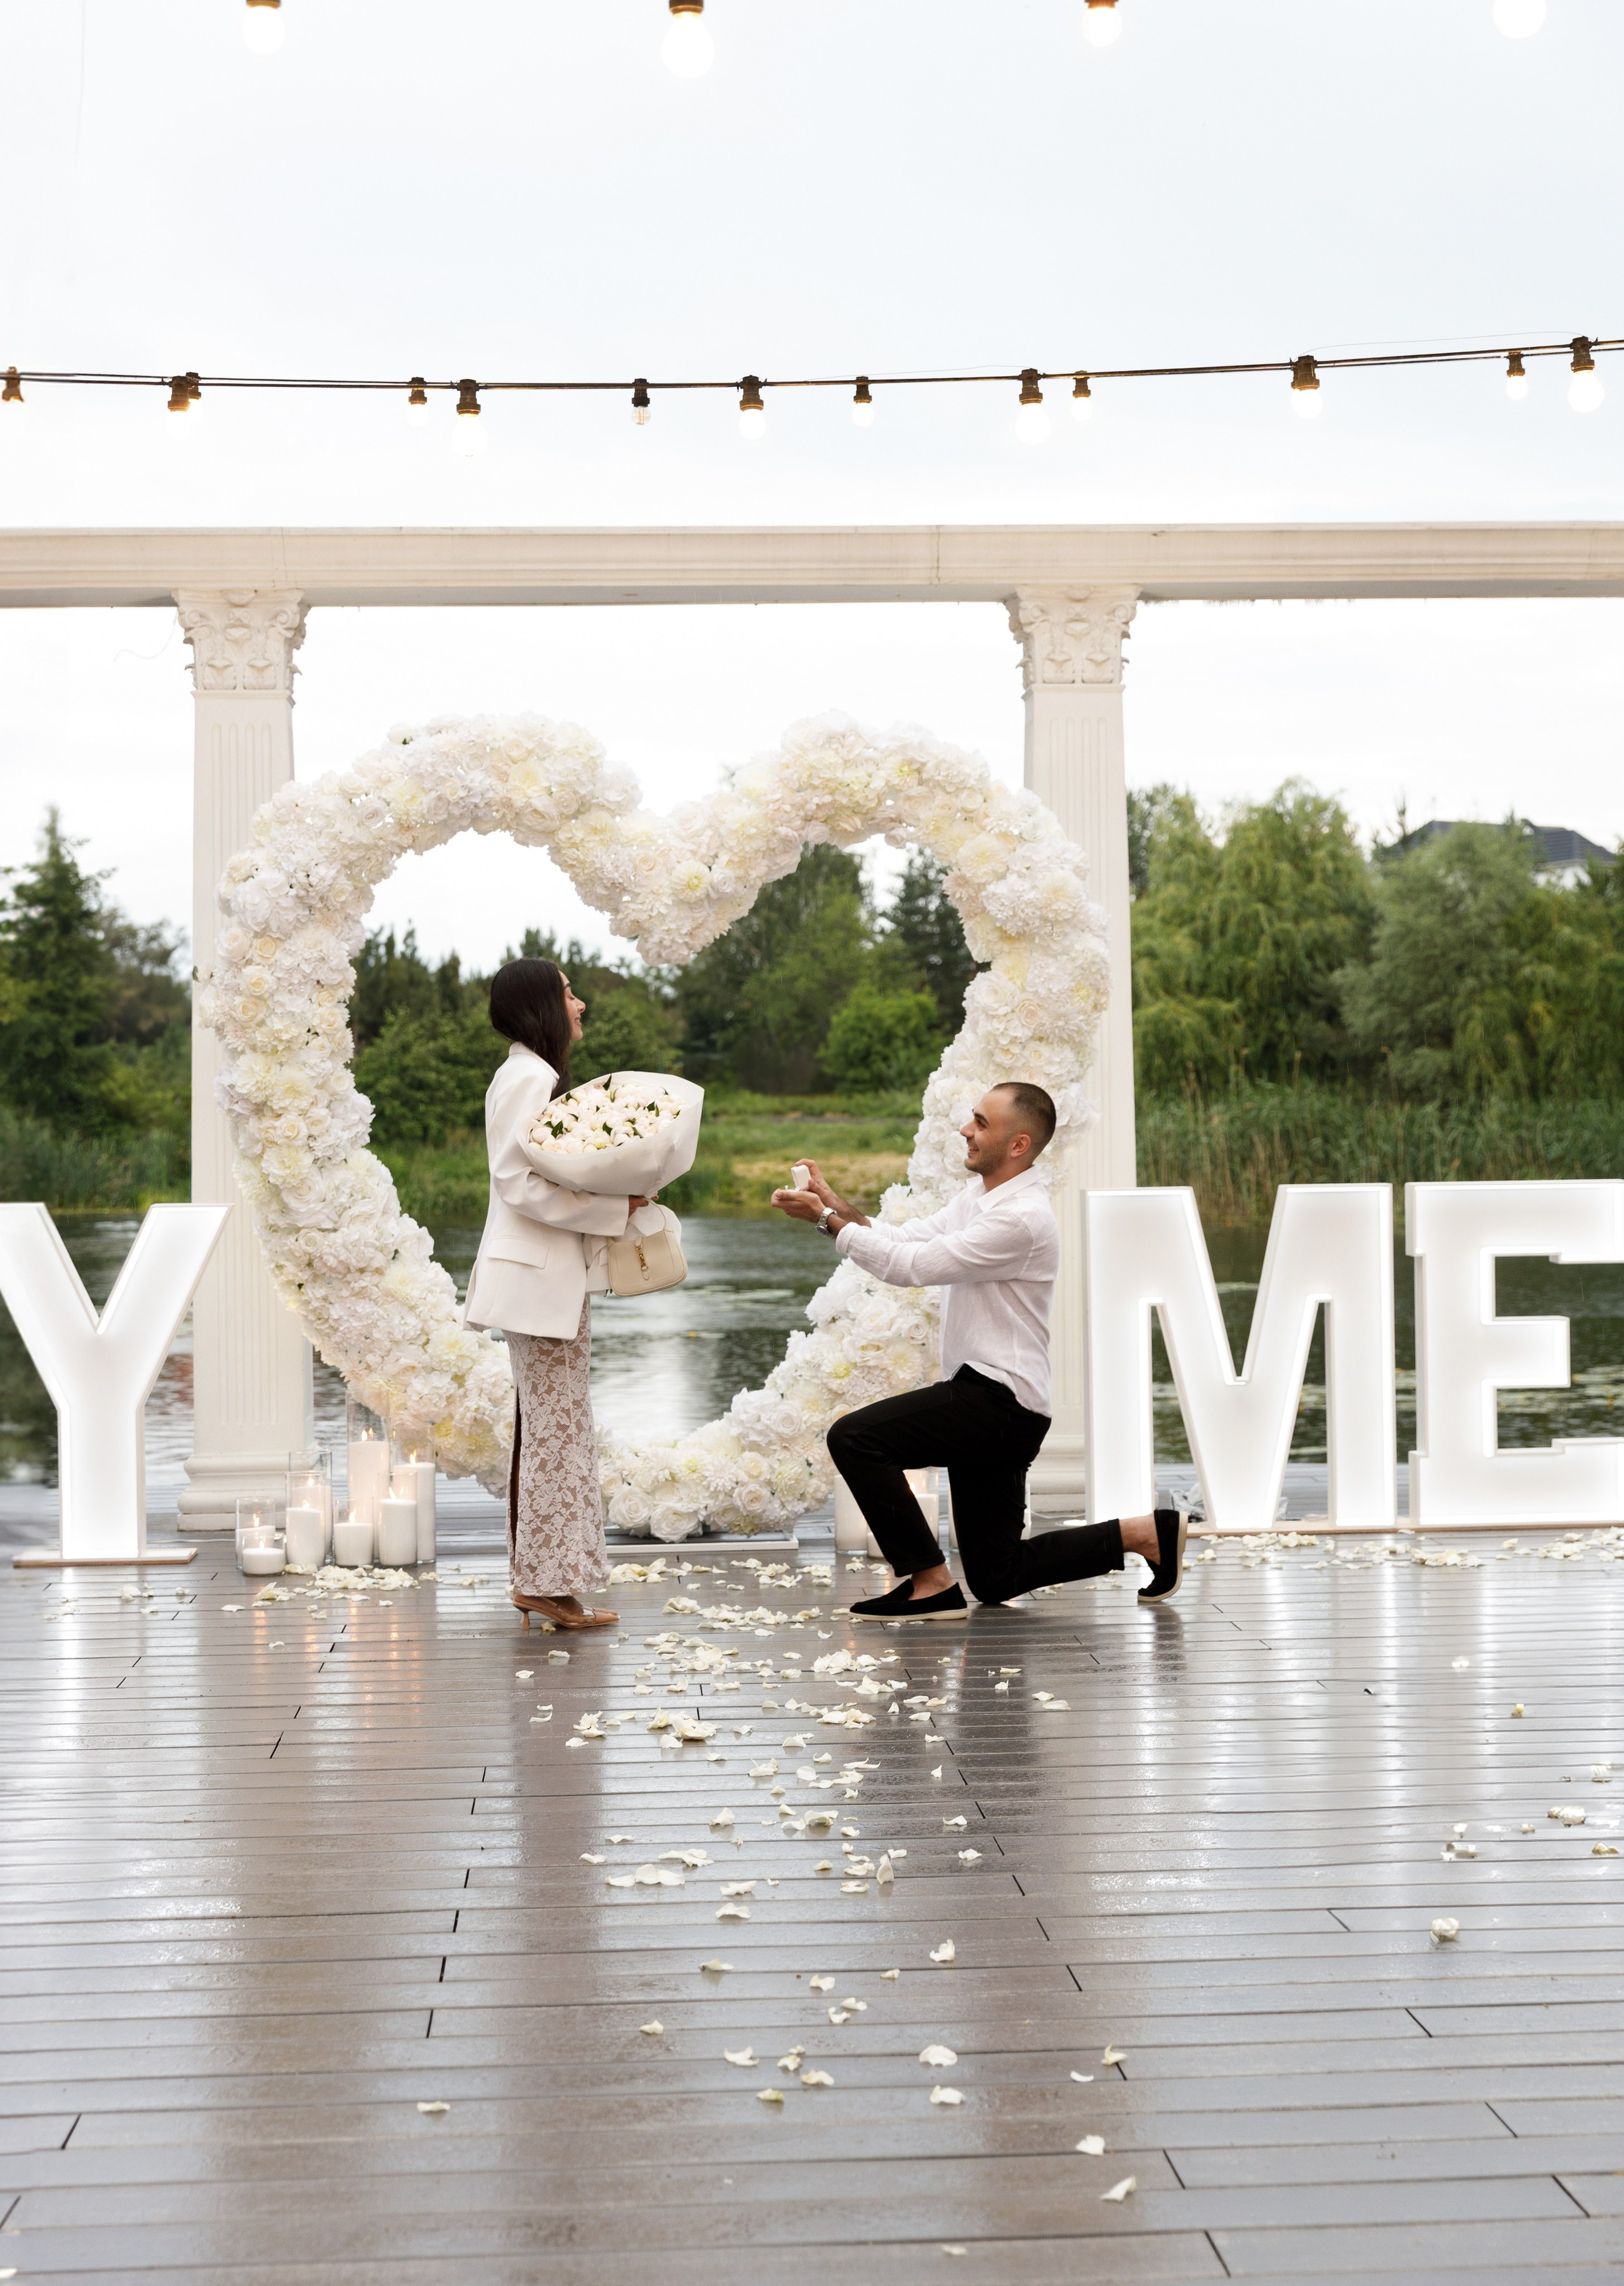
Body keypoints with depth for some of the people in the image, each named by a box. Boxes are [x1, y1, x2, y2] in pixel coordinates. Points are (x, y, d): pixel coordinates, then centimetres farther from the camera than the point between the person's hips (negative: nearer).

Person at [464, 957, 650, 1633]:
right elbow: (522, 1185, -21)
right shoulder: (530, 1078, -14)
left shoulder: (535, 1077, 19)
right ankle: (546, 1580, -5)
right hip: (541, 1279, -11)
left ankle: (537, 1577, 17)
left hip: (554, 1279, 11)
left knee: (545, 1426, 12)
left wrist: (617, 1197, 9)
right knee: (557, 1426, -8)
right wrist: (613, 1208, -18)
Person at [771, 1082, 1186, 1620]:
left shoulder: (1021, 1218, -20)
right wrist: (835, 1205, -3)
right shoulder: (979, 1195, 13)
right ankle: (1144, 1533, 18)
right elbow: (907, 1238, 10)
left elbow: (911, 1266, -21)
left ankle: (930, 1584, -12)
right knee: (996, 1580, 12)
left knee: (854, 1438, -19)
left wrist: (828, 1219, -15)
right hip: (984, 1399, 10)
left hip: (997, 1400, -10)